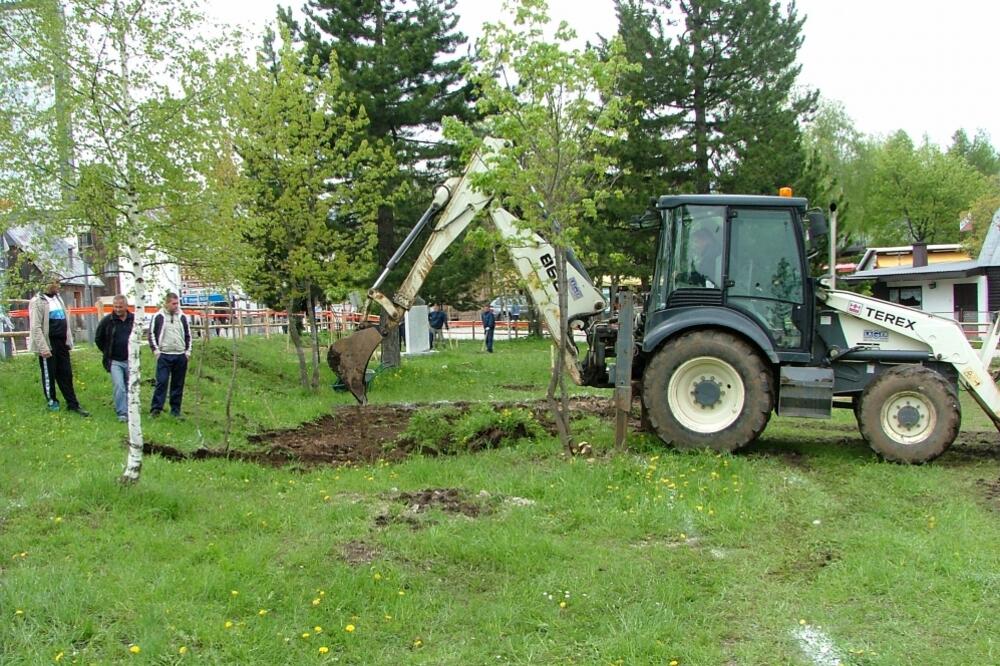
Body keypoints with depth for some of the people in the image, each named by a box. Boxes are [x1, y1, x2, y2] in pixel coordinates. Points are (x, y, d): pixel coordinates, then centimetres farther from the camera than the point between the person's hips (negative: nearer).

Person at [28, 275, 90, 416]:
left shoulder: (58, 298, 13)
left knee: (66, 374, 8)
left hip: (61, 343, 7)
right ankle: (52, 401, 19)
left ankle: (73, 404, 12)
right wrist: (43, 348, -20)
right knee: (49, 374, 5)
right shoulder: (38, 302, -11)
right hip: (48, 344, -7)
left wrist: (68, 340, 14)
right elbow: (35, 327, -16)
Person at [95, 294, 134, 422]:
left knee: (130, 388, 12)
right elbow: (98, 339, 7)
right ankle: (122, 413, -9)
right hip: (115, 361, -2)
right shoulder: (107, 320, -5)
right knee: (118, 387, -12)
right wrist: (107, 353, 6)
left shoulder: (133, 319, 1)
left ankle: (129, 410, 28)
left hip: (130, 360, 3)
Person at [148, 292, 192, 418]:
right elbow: (151, 334, 2)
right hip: (164, 355, -3)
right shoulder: (158, 317, 1)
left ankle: (175, 410, 12)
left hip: (180, 356, 3)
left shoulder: (182, 317, 10)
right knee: (161, 382, -9)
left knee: (178, 384, 6)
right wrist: (156, 350, -5)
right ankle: (155, 409, -7)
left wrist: (188, 351, 8)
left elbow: (188, 335, 17)